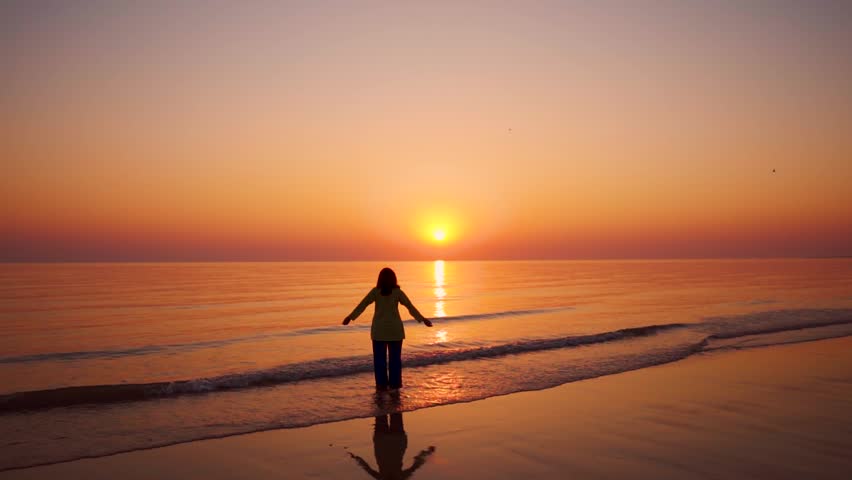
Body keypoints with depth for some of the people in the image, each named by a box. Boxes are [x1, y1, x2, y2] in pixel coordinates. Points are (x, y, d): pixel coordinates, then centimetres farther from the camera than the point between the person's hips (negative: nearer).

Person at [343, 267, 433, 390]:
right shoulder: (397, 292, -4)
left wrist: (350, 317, 2)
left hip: (379, 329, 0)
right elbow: (410, 307, -4)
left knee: (379, 358, 5)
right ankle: (394, 383, 7)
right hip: (395, 329, 0)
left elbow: (362, 305, -4)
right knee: (395, 357, 7)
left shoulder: (375, 291, -3)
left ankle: (381, 384, 3)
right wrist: (422, 319, 3)